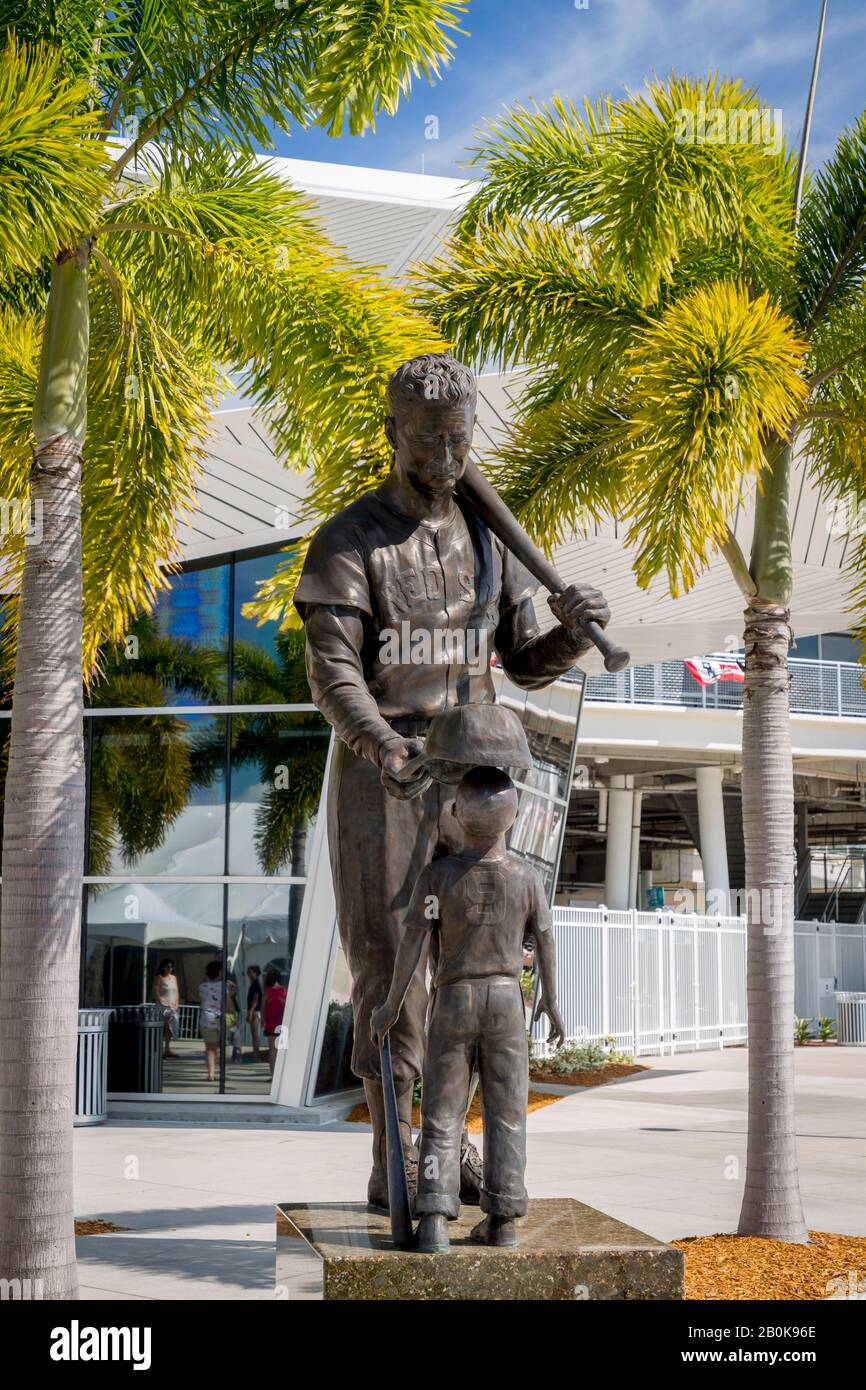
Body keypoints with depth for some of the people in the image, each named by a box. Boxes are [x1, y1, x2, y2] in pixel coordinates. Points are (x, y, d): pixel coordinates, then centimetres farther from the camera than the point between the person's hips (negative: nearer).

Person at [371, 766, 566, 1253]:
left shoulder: (438, 874, -7)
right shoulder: (527, 876, -3)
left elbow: (415, 939, -9)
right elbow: (545, 943, 1)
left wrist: (392, 1004, -1)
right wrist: (552, 1003, 13)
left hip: (454, 999, -1)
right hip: (507, 998, 1)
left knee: (443, 1116, 3)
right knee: (506, 1112, 7)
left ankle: (435, 1218, -7)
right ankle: (503, 1218, 6)